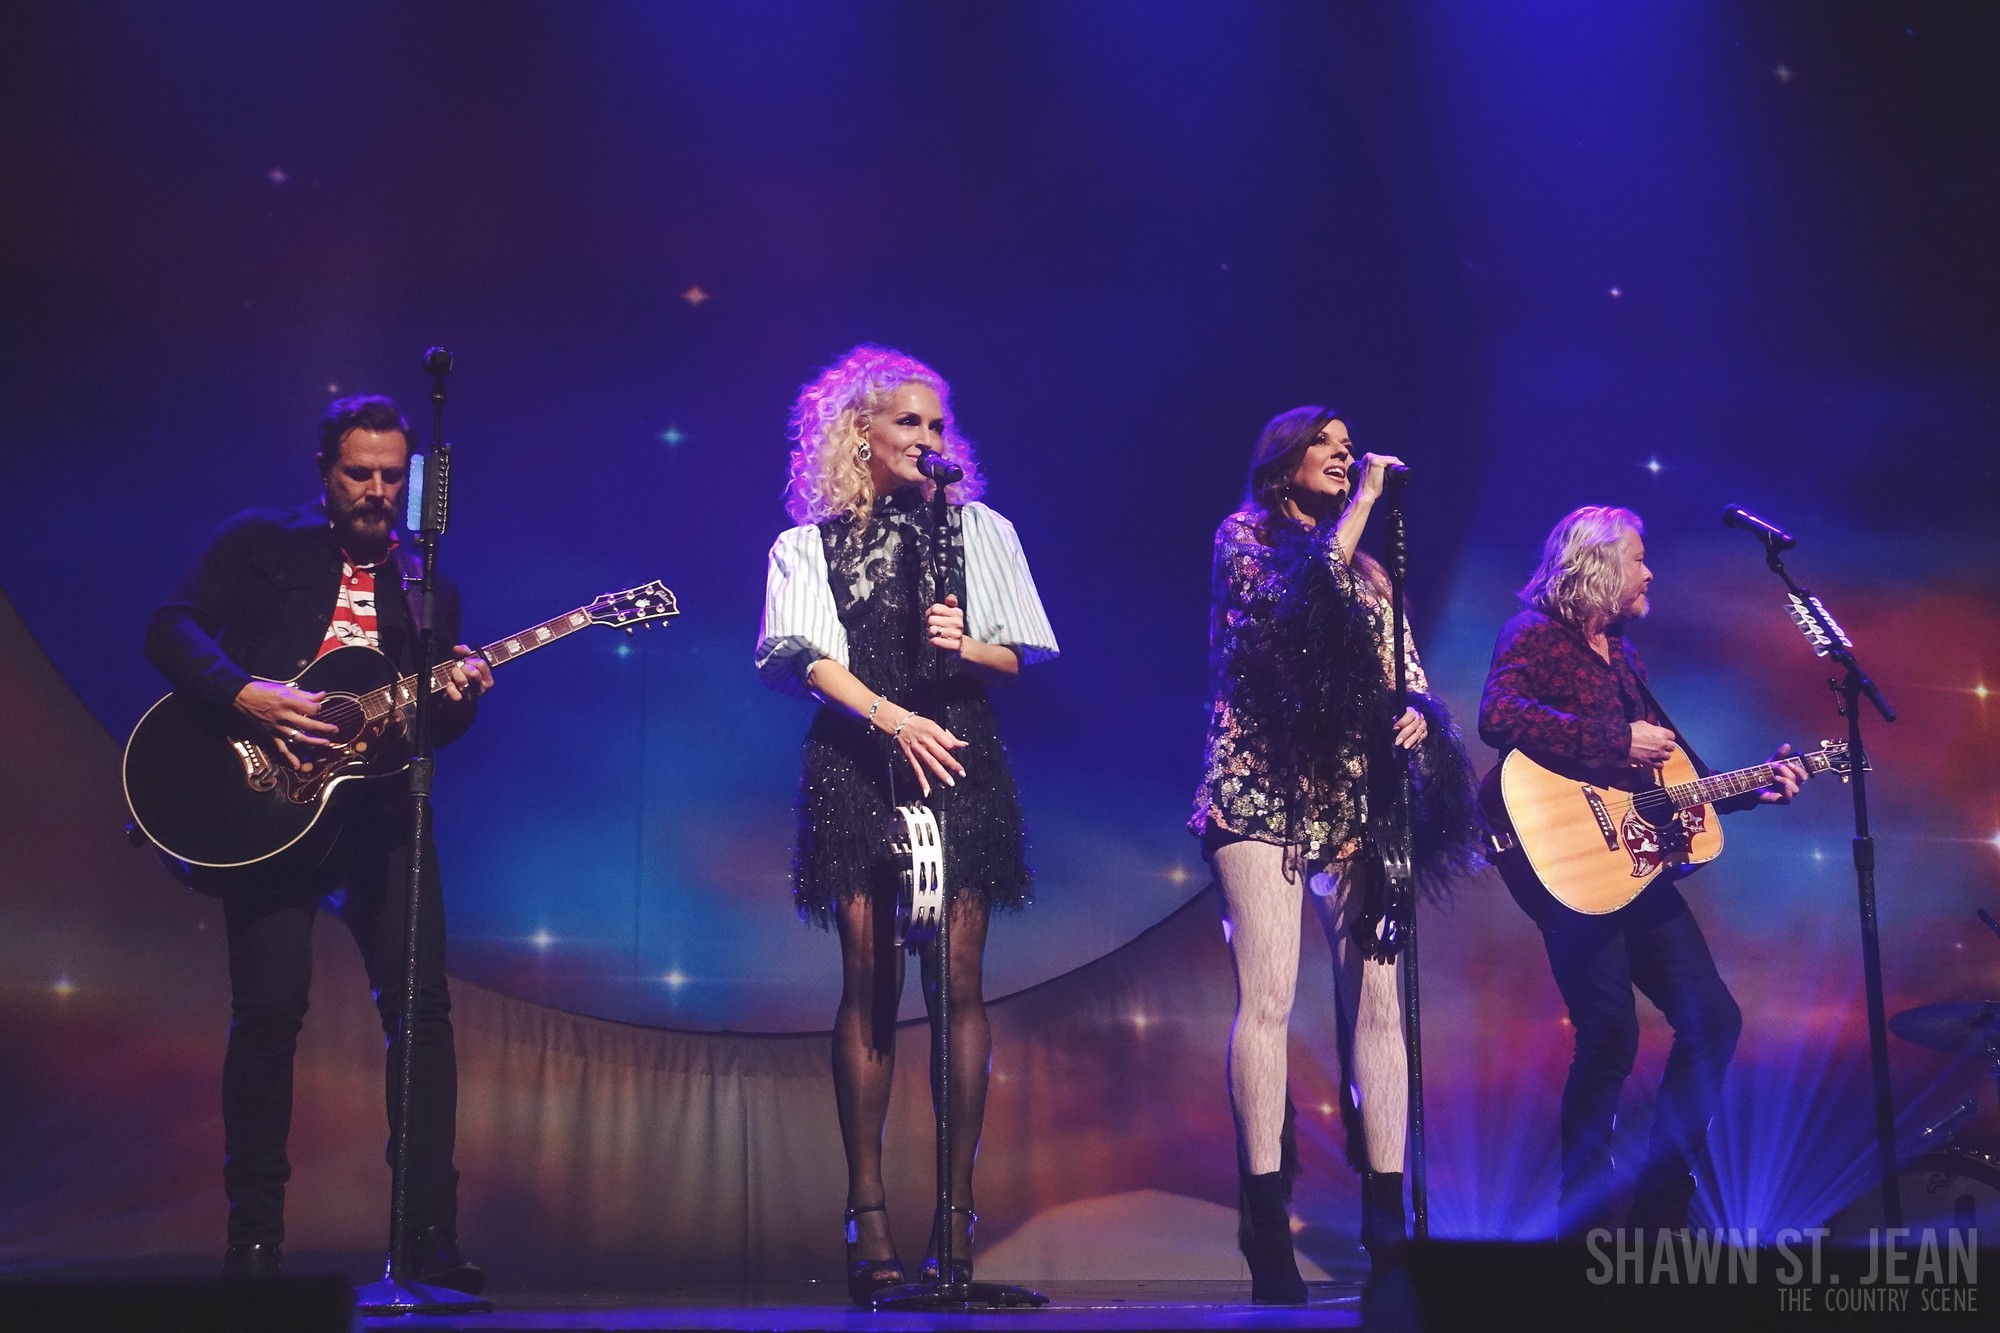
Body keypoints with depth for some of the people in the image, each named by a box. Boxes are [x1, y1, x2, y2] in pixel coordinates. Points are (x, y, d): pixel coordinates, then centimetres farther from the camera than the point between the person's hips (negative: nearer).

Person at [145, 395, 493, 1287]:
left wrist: (458, 696, -7)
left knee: (423, 1008, -7)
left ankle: (431, 1235, -2)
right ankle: (254, 1234, 6)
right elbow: (170, 629, -1)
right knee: (270, 1007, -9)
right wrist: (246, 695, -18)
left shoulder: (427, 585, 20)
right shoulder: (258, 543, 10)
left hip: (379, 806, 3)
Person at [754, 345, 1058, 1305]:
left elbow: (1022, 658, 12)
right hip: (859, 768, -1)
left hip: (962, 764, 1)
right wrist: (893, 718, -17)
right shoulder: (810, 544, 11)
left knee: (957, 981, -5)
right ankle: (867, 1214, -1)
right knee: (870, 979, -5)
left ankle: (956, 1209, 0)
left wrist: (968, 646, -10)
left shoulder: (982, 531, 16)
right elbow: (805, 658, -3)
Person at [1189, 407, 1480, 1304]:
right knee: (1267, 999, -12)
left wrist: (1417, 716, -5)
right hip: (1264, 791, -5)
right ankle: (1267, 1225, -9)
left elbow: (1407, 672, 17)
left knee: (1377, 999, -2)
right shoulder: (1244, 535, 6)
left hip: (1355, 797, 5)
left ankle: (1387, 1223, 2)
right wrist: (1363, 500, -6)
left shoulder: (1368, 570, 21)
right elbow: (1303, 590, -15)